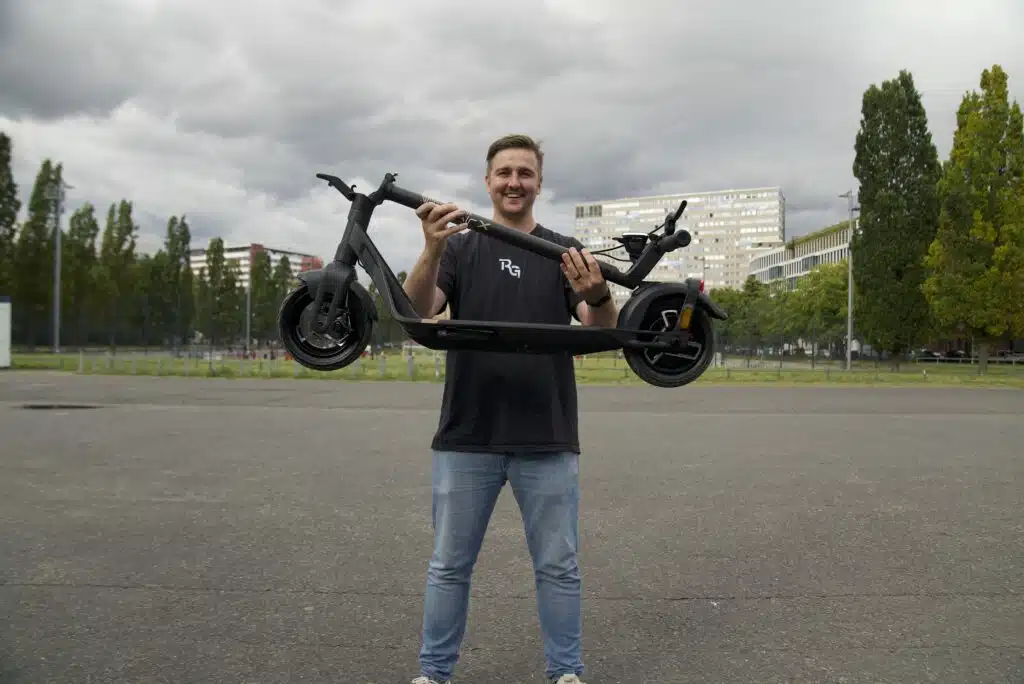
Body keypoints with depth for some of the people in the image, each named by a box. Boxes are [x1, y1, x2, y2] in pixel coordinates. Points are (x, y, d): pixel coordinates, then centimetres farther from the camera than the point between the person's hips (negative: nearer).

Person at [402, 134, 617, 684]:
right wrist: (432, 250, -31)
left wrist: (598, 294, -29)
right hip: (466, 438, 0)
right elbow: (418, 309, -12)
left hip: (548, 441, 0)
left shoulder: (566, 251, 6)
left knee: (558, 566, 9)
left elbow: (604, 331, -5)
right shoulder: (460, 247, 5)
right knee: (449, 565, 11)